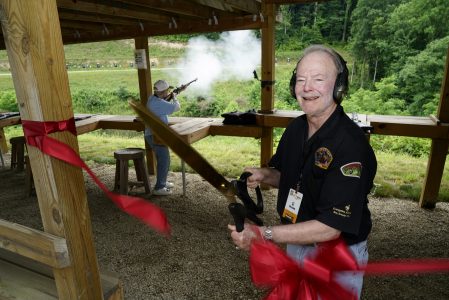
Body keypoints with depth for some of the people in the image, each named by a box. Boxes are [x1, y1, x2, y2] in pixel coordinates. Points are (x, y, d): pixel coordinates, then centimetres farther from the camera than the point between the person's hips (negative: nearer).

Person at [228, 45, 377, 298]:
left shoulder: (351, 144, -29)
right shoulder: (296, 128, -6)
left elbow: (331, 227, -31)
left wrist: (263, 235, -34)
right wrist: (265, 175, -14)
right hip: (296, 243, 7)